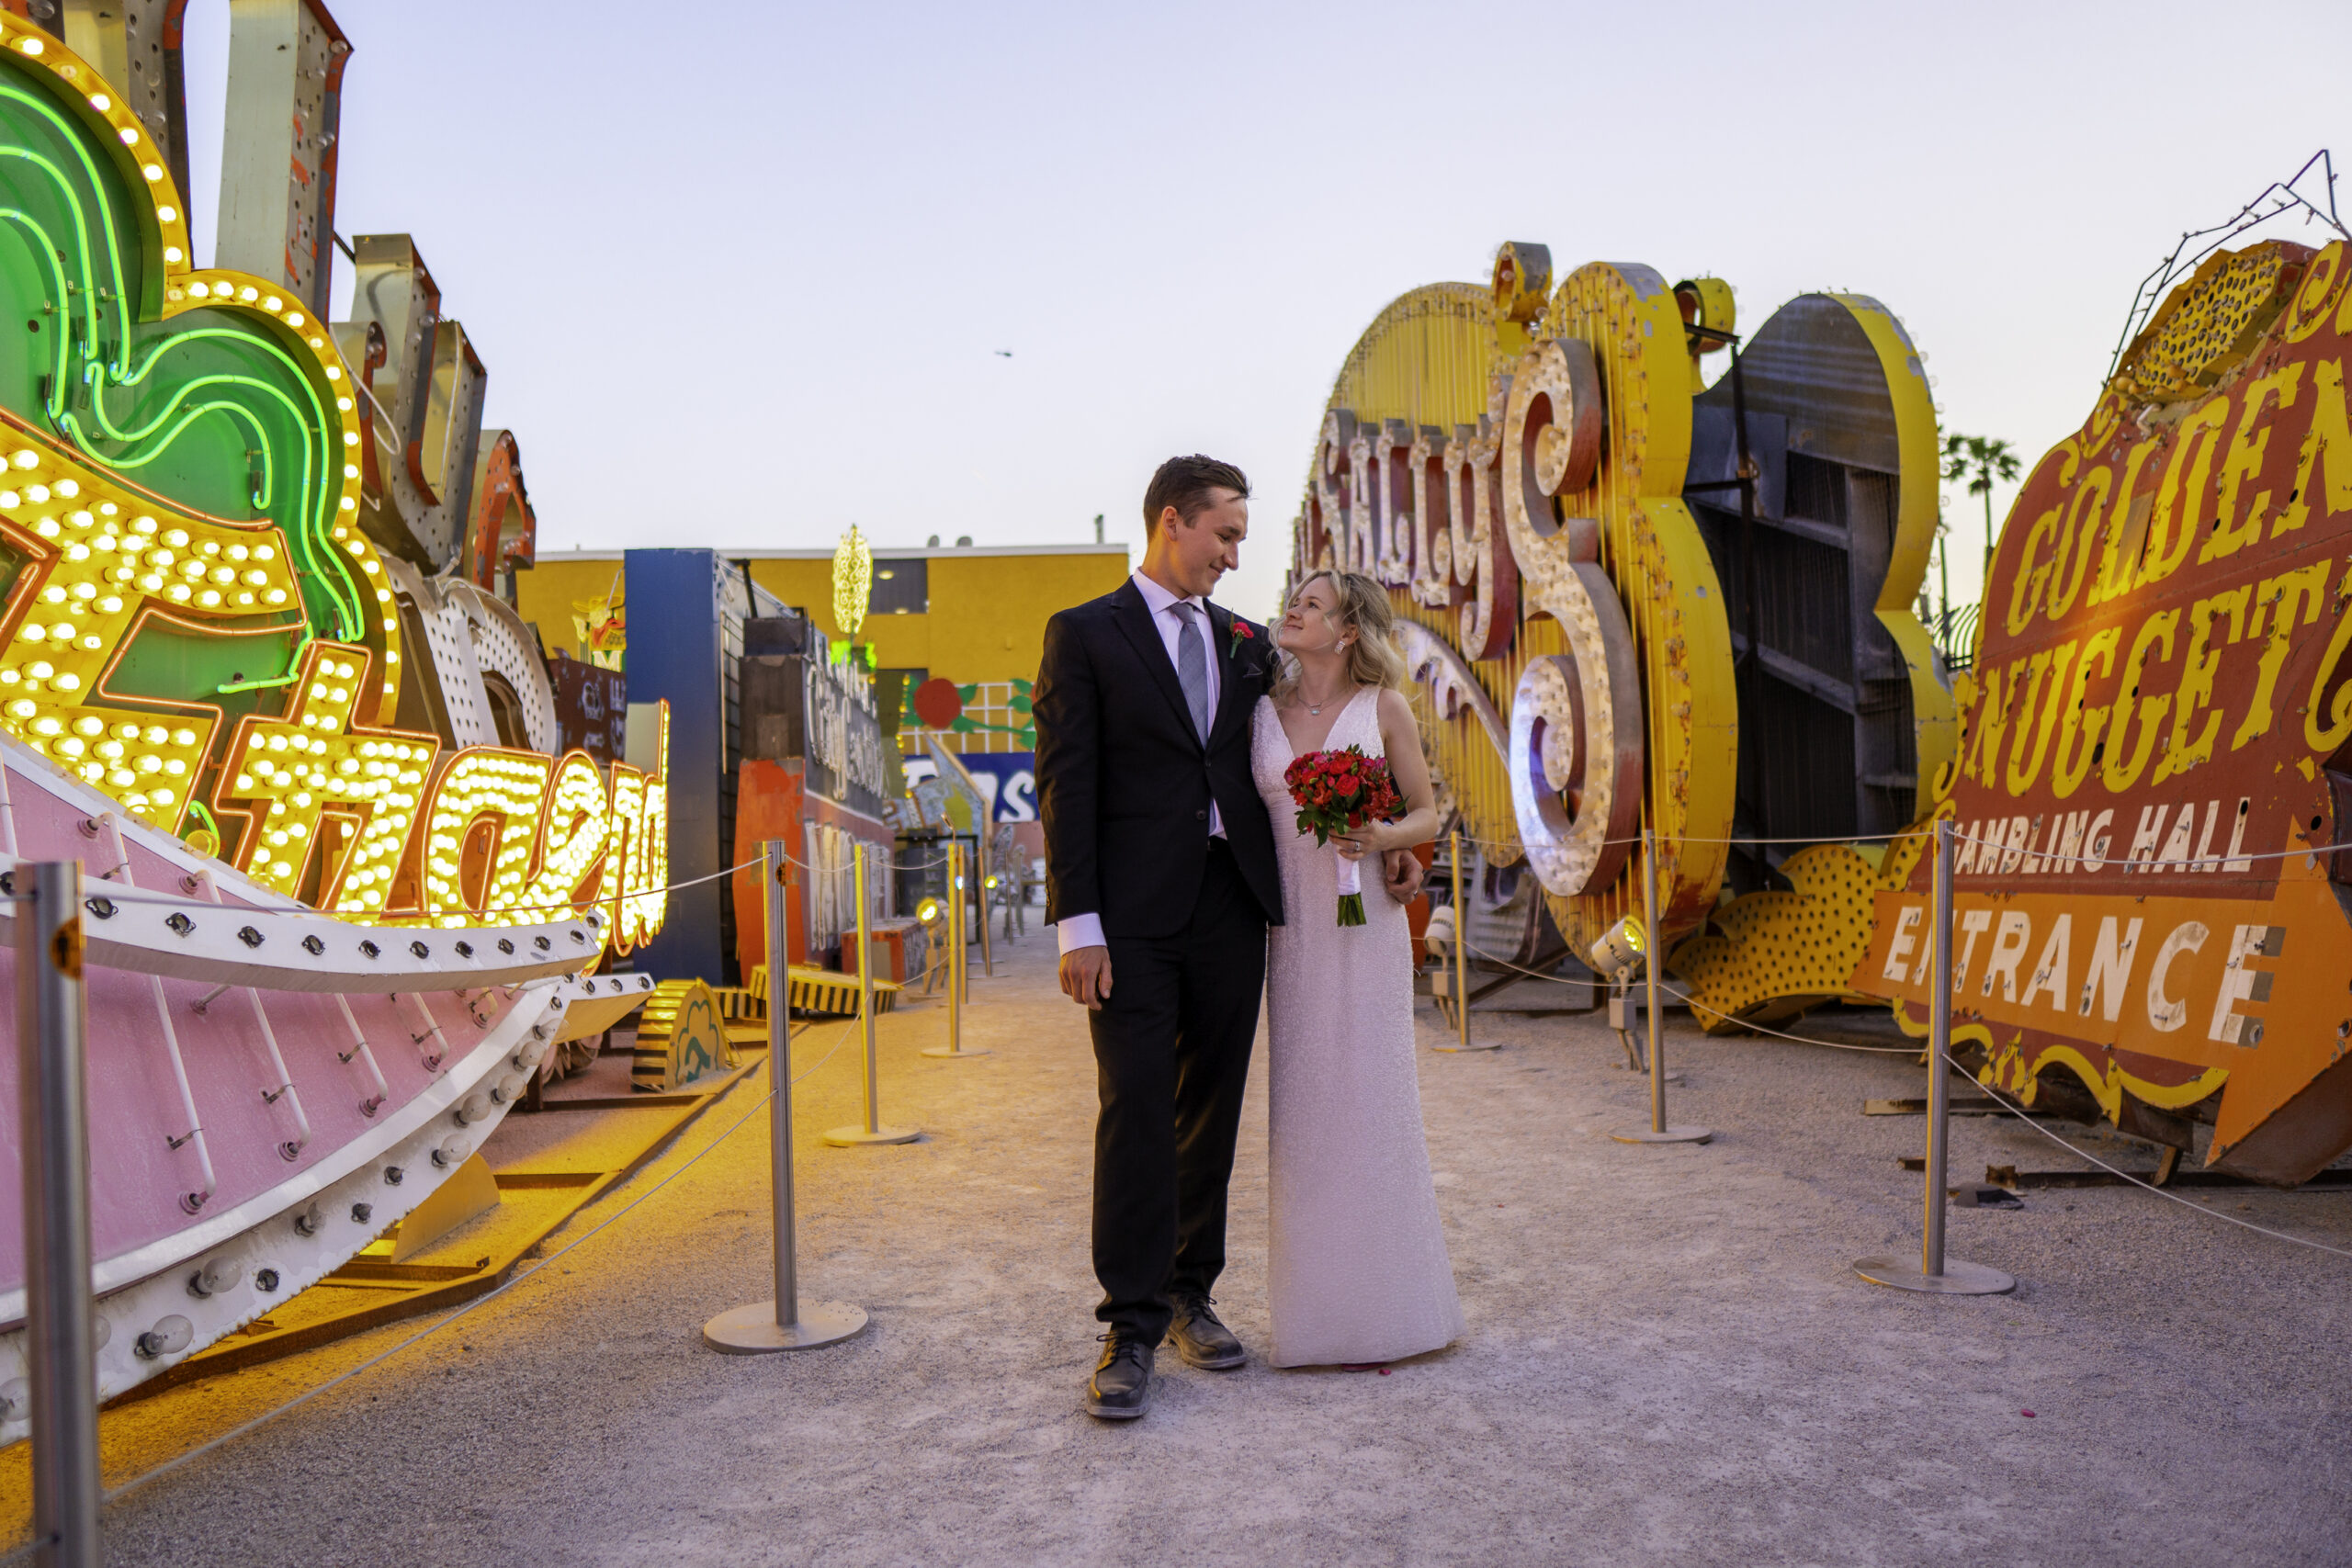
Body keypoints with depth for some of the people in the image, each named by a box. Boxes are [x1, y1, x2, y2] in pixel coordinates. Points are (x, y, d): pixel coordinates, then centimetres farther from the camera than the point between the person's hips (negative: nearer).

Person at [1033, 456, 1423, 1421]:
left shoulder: (1245, 643, 16)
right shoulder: (1085, 635, 1)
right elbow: (1066, 787, -5)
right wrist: (1077, 924, -13)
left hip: (1232, 906, 5)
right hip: (1135, 917, -5)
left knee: (1211, 1112, 10)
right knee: (1135, 1113, -6)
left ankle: (1190, 1296, 24)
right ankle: (1131, 1326, 3)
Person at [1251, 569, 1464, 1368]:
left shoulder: (1384, 708, 1)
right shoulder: (1263, 709, 9)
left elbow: (1427, 813, 5)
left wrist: (1382, 837, -15)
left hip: (1364, 920, -2)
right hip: (1291, 926, 3)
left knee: (1371, 1098, -1)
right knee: (1301, 1102, 4)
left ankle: (1386, 1301, 14)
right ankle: (1315, 1305, 15)